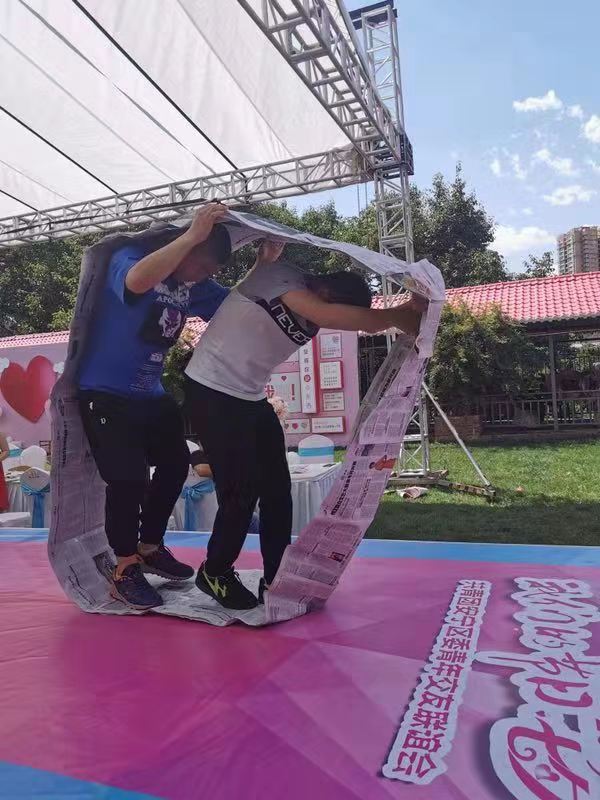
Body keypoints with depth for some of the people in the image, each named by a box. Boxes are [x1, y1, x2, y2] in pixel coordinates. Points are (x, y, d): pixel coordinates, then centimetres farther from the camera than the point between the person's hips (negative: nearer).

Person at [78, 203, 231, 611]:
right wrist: (192, 235, -40)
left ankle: (150, 548, 32)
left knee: (176, 463, 14)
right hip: (105, 393, -8)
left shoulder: (193, 285, 2)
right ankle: (125, 569, 7)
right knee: (129, 477, -14)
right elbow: (137, 281, -42)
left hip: (151, 394, 9)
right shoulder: (130, 257, -18)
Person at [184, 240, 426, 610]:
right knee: (241, 492, -7)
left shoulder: (316, 313, 4)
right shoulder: (281, 275, -19)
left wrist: (407, 313, -22)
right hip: (212, 392, -8)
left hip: (251, 397, 8)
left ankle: (276, 581, 18)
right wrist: (394, 316, -31)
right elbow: (328, 315, -34)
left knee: (278, 491, 4)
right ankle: (215, 573, 17)